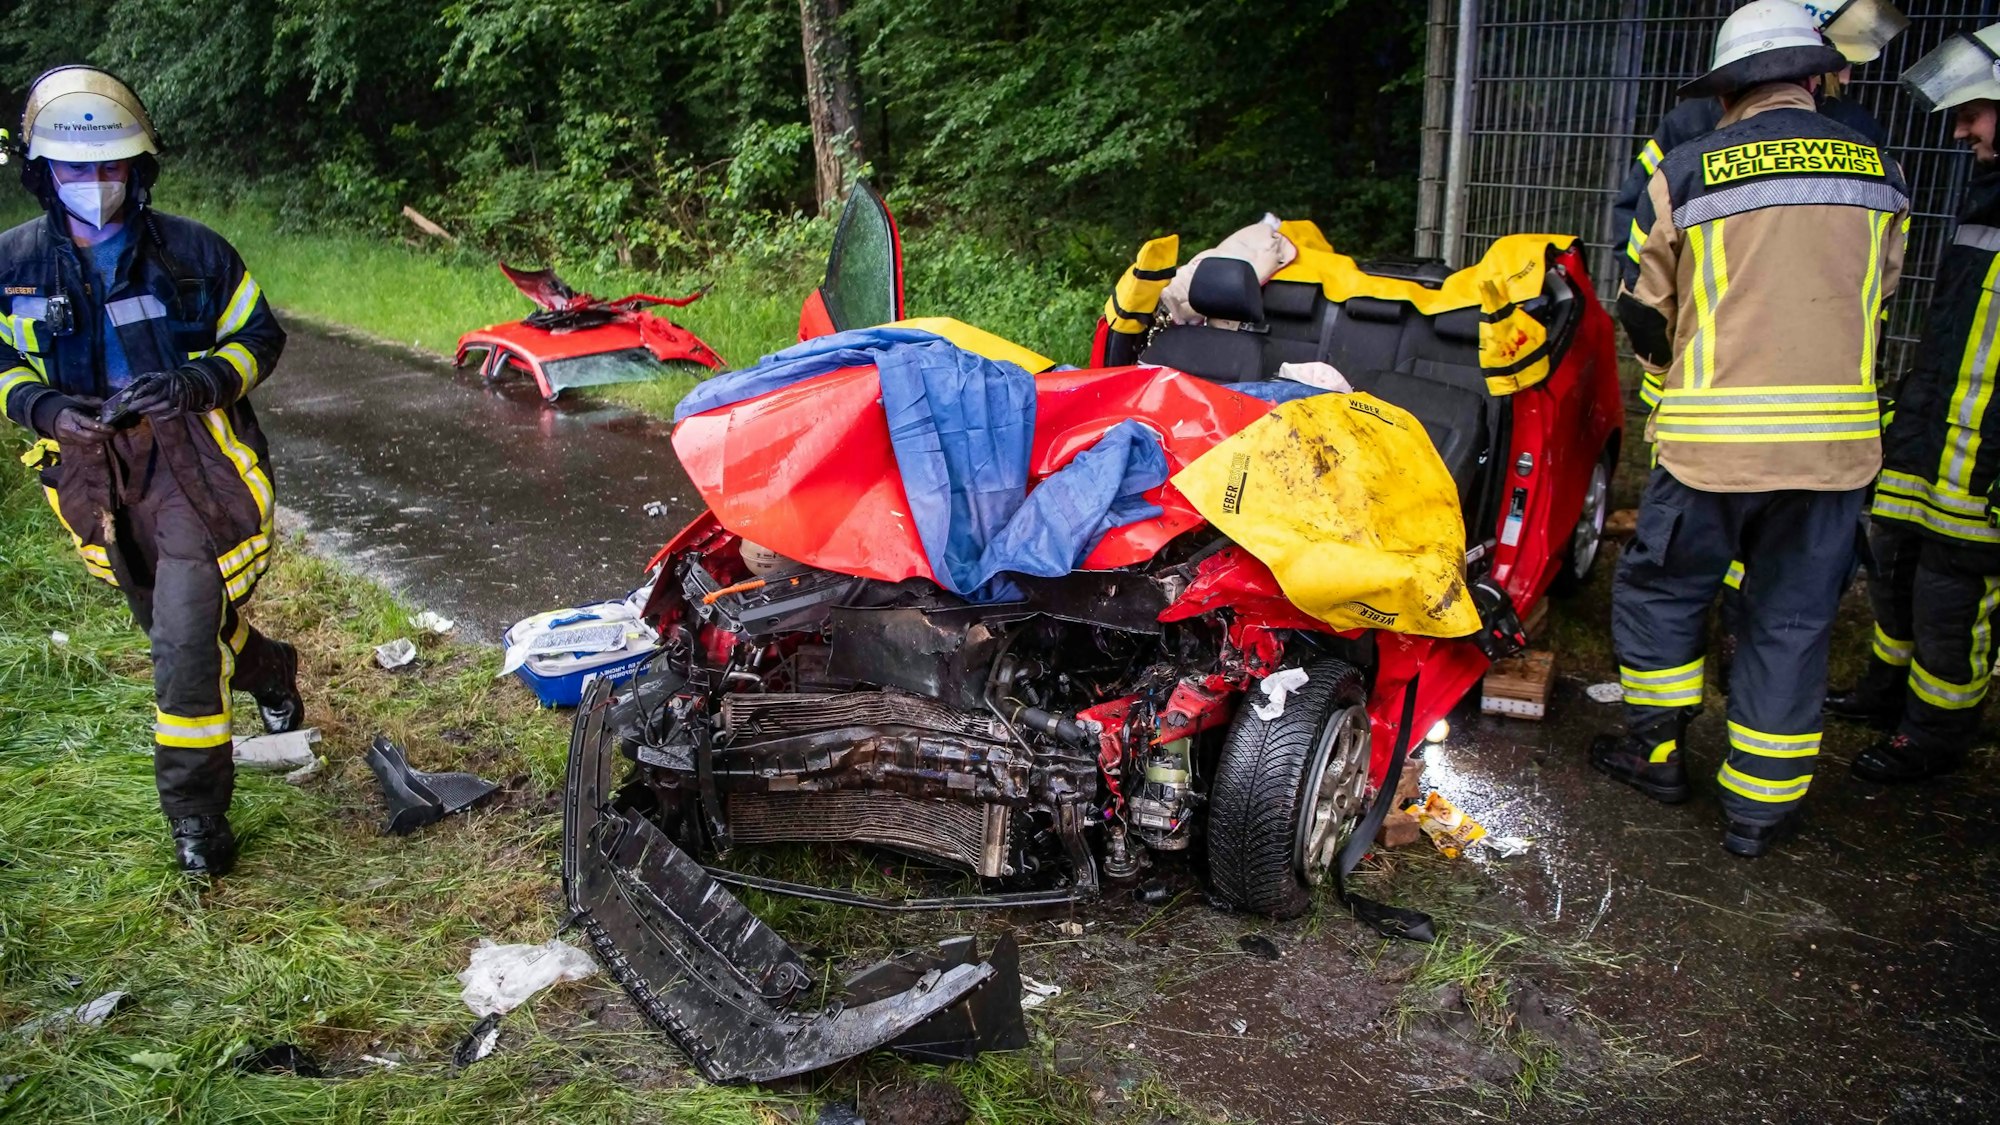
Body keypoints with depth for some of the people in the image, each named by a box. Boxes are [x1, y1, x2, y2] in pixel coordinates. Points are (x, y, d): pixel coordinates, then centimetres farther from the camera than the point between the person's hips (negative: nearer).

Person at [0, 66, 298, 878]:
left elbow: (258, 337, 1)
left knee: (186, 643, -12)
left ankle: (194, 811, 0)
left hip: (195, 466, -4)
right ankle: (271, 673, 52)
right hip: (97, 477, 5)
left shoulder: (192, 253, -6)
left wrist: (196, 382, -19)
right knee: (171, 627, 21)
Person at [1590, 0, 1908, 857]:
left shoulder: (1687, 172, -2)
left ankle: (1657, 753, 28)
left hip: (1714, 433, -3)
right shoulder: (1877, 171, 8)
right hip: (1837, 433, 3)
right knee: (1792, 622, 11)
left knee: (1659, 591, 17)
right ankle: (1759, 806, 19)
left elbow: (1642, 312, 5)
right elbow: (1874, 294, 19)